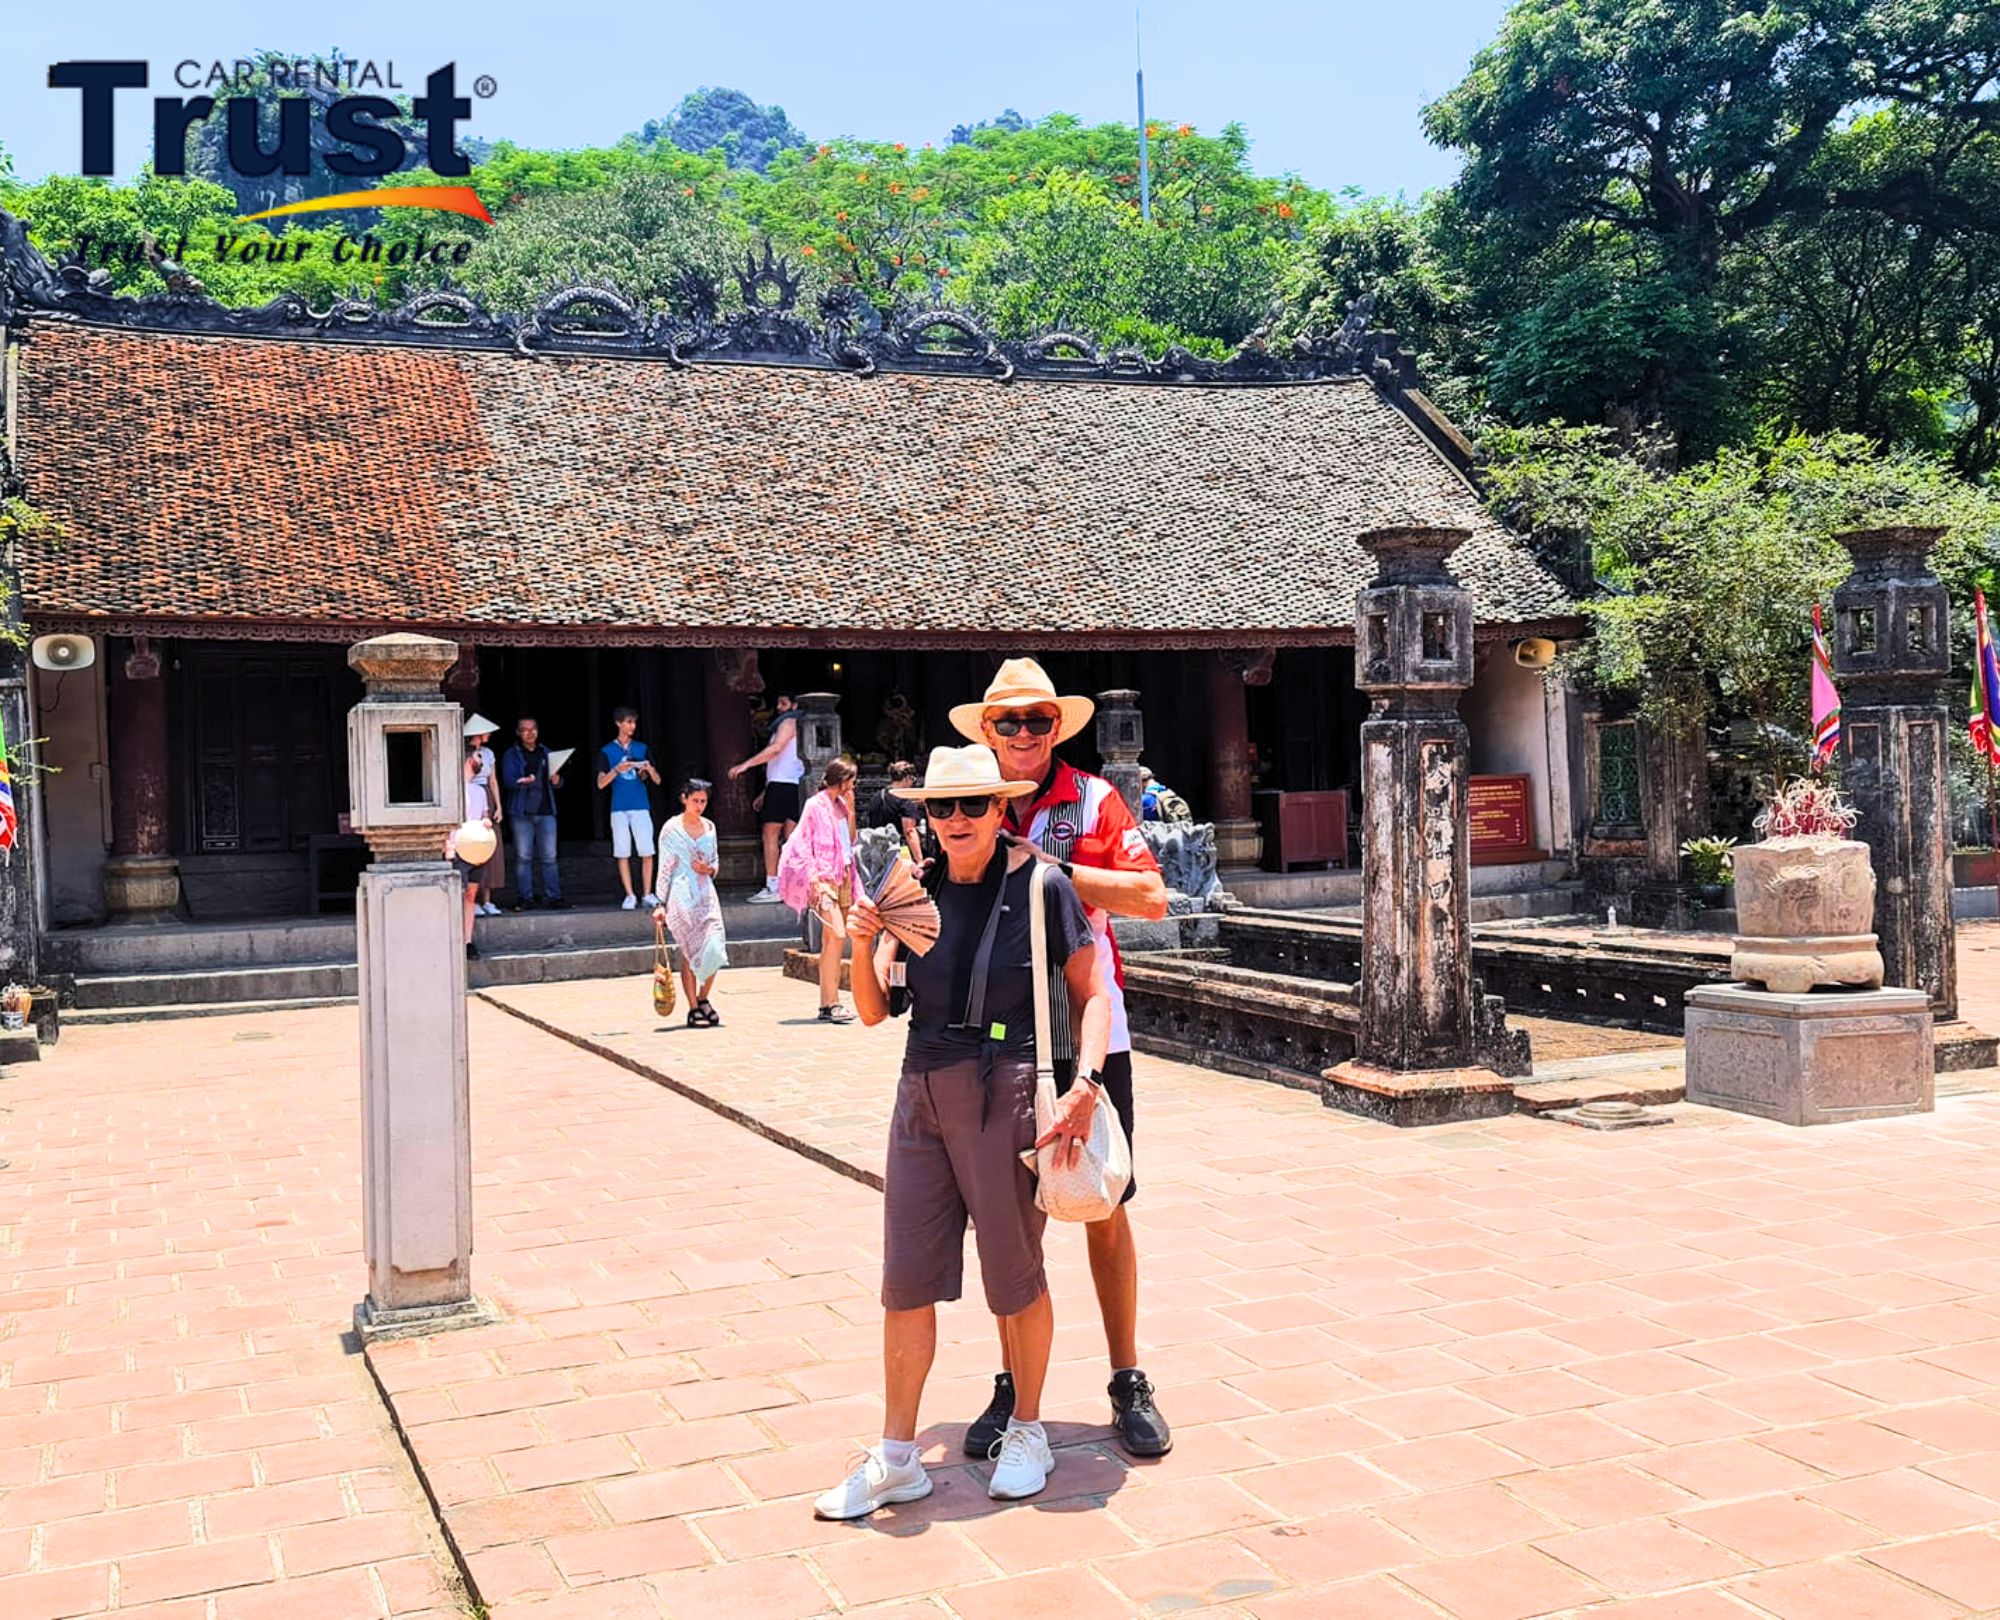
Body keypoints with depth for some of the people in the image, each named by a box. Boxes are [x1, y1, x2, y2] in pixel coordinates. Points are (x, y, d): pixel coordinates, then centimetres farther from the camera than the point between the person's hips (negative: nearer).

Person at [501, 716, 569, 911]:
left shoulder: (546, 753, 17)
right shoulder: (511, 755, 6)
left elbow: (557, 783, 16)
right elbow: (508, 780, -7)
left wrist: (556, 780, -8)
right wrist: (522, 781, -27)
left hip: (545, 811, 3)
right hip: (521, 812, -2)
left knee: (549, 857, 0)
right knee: (523, 857, -1)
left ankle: (553, 897, 2)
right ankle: (524, 897, 4)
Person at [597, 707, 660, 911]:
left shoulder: (641, 749, 12)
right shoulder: (607, 751, 6)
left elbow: (657, 780, 11)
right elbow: (601, 784, 0)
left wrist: (649, 769, -10)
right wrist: (617, 770, -17)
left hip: (641, 807, 1)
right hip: (619, 809, -1)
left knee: (647, 852, -4)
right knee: (623, 854, -1)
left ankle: (647, 894, 4)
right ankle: (630, 895, 6)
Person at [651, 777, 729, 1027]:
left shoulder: (709, 827, 12)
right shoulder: (672, 828, -1)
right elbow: (665, 868, -1)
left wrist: (709, 869, -3)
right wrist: (660, 903, -6)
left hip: (706, 894, 4)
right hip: (682, 896, -4)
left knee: (714, 949, -7)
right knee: (690, 951, -3)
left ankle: (703, 998, 13)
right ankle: (693, 1008, 5)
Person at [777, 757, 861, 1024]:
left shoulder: (841, 804, 16)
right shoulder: (815, 805, -5)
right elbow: (804, 845, -8)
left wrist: (851, 811, 7)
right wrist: (814, 880, -15)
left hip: (842, 875, 8)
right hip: (823, 876, -8)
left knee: (833, 939, 7)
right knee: (836, 934, -17)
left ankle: (828, 1004, 10)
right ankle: (830, 1003, -17)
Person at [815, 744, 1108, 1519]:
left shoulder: (1042, 886, -6)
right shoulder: (917, 887, 5)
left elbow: (1092, 995, -2)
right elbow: (874, 1009, 4)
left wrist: (1084, 1085, -16)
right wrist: (862, 943, -14)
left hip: (1005, 1097, -4)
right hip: (922, 1095, 4)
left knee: (1013, 1274, 8)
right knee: (906, 1276, 6)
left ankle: (1027, 1433, 29)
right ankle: (897, 1459, 17)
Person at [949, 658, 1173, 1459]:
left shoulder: (1095, 800, -2)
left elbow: (1151, 897, -13)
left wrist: (1049, 866, -18)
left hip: (1089, 1037, -2)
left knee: (1104, 1209, 6)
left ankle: (1128, 1382, 19)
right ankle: (1014, 1385, 22)